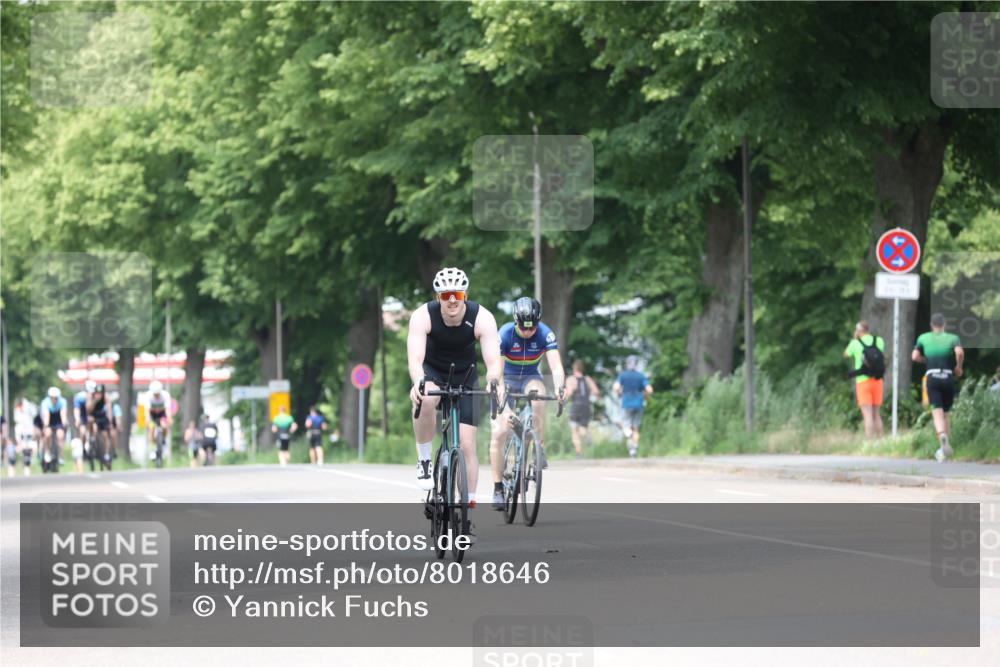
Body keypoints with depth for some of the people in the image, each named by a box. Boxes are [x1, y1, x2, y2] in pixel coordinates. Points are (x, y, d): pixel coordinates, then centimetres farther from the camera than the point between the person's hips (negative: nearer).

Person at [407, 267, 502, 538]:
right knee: (426, 400, -38)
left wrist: (493, 381, -56)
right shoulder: (423, 316, -28)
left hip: (464, 377, 1)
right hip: (432, 373, -1)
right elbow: (415, 358, -38)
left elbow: (493, 361, -33)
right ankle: (424, 462, -19)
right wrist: (418, 383, -59)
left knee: (467, 444, -7)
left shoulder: (482, 318, -26)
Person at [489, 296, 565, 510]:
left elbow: (556, 366, -29)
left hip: (531, 378, 1)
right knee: (499, 432, -15)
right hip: (507, 379, -1)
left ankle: (540, 448, -21)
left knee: (537, 398, -37)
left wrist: (559, 388, -48)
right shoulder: (505, 334, -23)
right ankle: (498, 488, -6)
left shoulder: (545, 334, -21)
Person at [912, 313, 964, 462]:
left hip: (932, 377, -1)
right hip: (948, 377, 1)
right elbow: (960, 352, -13)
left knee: (937, 412, -11)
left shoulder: (923, 338, 11)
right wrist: (958, 367, 3)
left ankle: (942, 436, -42)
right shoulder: (953, 338, 6)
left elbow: (915, 356, 4)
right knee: (945, 413, 15)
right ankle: (944, 449, 15)